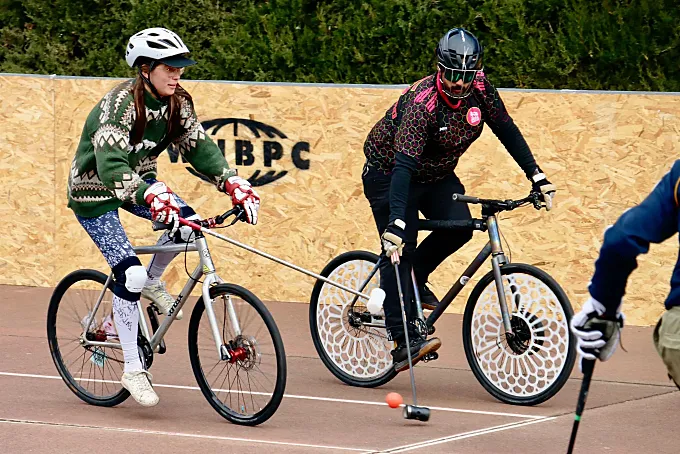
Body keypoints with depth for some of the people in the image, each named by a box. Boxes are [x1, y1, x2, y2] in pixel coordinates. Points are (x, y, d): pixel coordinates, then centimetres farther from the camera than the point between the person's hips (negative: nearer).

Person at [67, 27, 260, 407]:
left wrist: (235, 184, -24)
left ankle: (154, 282, 10)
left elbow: (199, 147, -8)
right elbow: (110, 164, -40)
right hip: (95, 191, -6)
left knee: (188, 224, -21)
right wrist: (151, 197, -54)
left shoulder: (177, 102, -8)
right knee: (130, 274, -18)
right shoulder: (121, 104, -29)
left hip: (139, 179, 6)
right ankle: (133, 369, -8)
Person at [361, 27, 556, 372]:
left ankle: (415, 280, 8)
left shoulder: (479, 89, -16)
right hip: (388, 173, -6)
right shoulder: (422, 102, -33)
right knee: (400, 247, -16)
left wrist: (537, 177, -9)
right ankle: (404, 342, -17)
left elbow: (506, 130, -3)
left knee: (460, 227, -19)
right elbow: (404, 164, -41)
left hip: (437, 175, 6)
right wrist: (397, 222, -51)